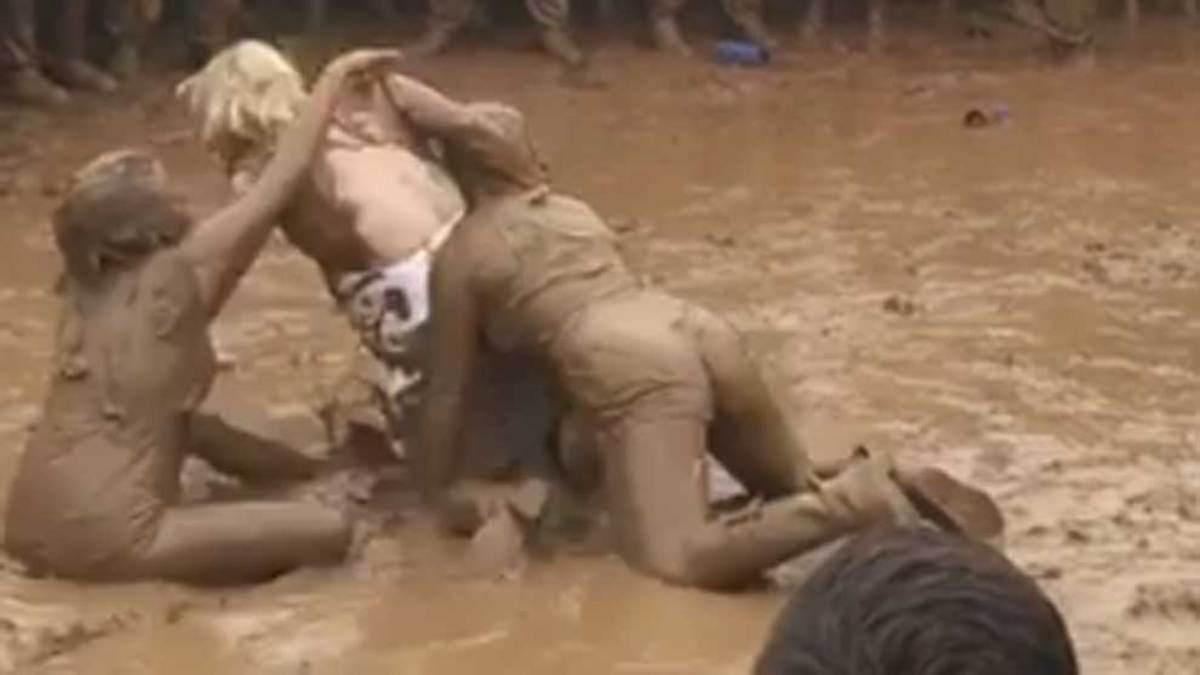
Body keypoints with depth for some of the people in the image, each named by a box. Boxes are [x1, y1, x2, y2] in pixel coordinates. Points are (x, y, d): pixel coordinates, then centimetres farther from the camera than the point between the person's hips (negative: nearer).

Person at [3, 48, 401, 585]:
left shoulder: (85, 287, 9)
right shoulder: (175, 276, -10)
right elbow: (281, 183, -4)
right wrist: (337, 76, 3)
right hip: (106, 539, -8)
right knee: (329, 532, -9)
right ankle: (145, 580, -4)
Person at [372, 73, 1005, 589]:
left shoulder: (461, 255, 13)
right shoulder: (572, 210, 29)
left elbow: (449, 391, 15)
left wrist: (438, 496, 23)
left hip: (634, 373, -7)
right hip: (704, 334, 7)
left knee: (680, 561, -21)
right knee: (800, 488, 26)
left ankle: (857, 504, -35)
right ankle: (896, 485, -6)